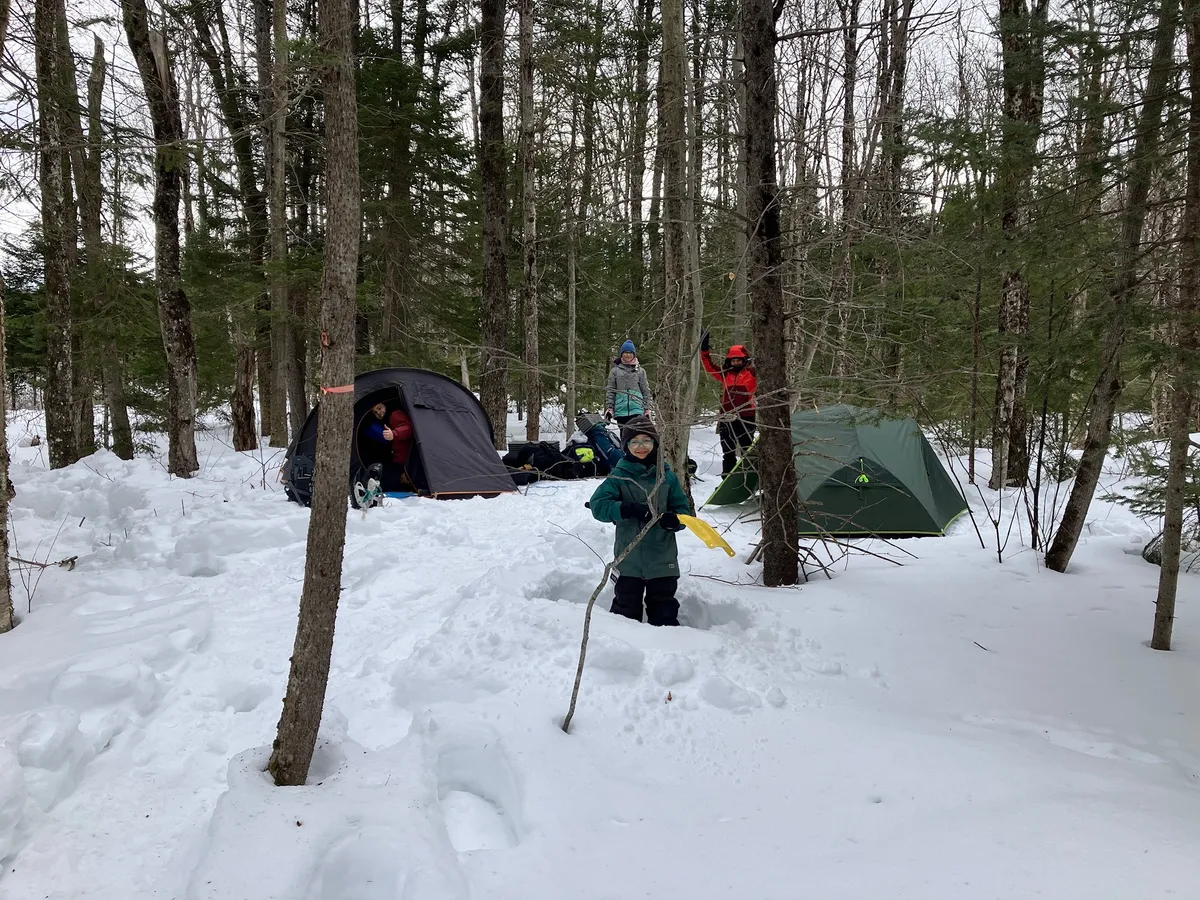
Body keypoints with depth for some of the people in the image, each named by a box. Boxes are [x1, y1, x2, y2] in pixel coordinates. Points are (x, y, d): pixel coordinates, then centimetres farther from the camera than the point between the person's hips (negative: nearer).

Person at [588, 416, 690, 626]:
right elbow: (597, 504, -11)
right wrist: (628, 510, -25)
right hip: (629, 559, -1)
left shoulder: (667, 476, 3)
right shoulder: (619, 476, -3)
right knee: (626, 609, 11)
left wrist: (674, 519, -18)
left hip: (662, 559, 1)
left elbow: (683, 508, 6)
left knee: (664, 613, 12)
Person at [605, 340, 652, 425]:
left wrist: (647, 408, 4)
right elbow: (610, 391, 8)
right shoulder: (615, 371, 11)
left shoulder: (640, 371, 12)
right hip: (621, 410, 1)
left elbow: (645, 391, 11)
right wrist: (609, 407, -1)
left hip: (637, 409, -1)